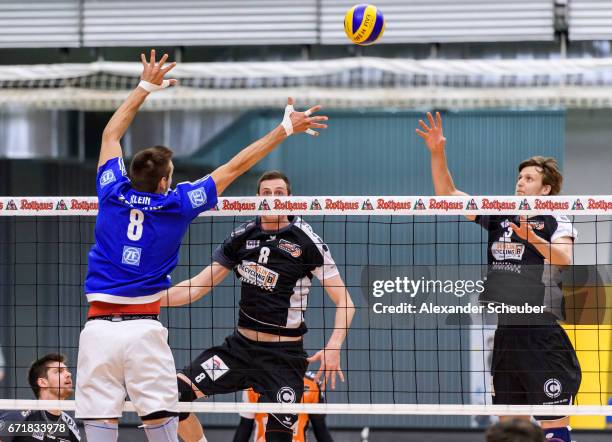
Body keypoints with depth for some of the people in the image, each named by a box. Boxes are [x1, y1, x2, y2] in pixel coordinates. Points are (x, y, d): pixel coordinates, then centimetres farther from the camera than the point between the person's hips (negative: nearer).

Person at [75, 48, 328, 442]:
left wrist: (146, 87, 34)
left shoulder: (112, 195, 6)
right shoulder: (176, 205, 1)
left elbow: (111, 133, 24)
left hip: (99, 325, 2)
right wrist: (285, 129, 15)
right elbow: (235, 167, 8)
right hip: (144, 327, -2)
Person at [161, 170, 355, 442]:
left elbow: (344, 302, -7)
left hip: (283, 356, -4)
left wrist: (333, 346, -24)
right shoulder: (241, 238, 5)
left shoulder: (306, 241, -7)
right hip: (240, 346, 4)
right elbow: (196, 288, 10)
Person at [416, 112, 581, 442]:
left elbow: (564, 260, -19)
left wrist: (529, 235, -32)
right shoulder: (498, 215, 13)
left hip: (543, 337, -6)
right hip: (503, 336, 6)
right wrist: (437, 153, 2)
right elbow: (448, 194, 14)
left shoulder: (557, 222, -2)